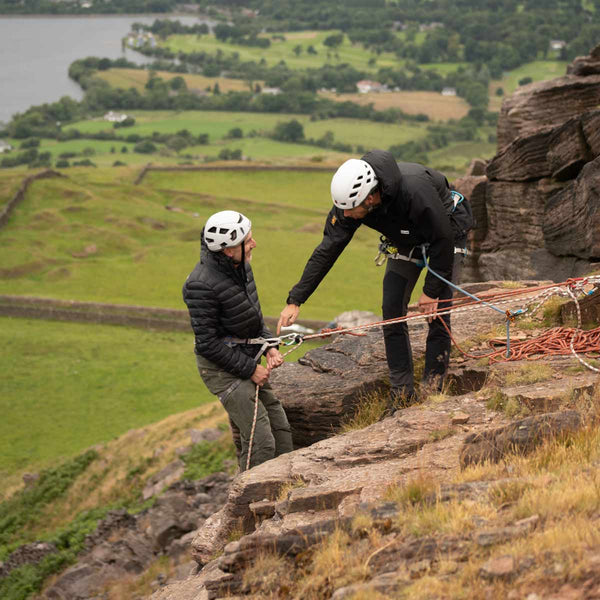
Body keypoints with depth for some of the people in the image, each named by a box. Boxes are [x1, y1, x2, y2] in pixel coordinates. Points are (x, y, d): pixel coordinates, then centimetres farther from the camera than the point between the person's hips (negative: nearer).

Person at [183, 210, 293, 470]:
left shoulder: (240, 266, 3)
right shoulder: (202, 284, -24)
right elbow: (207, 343, -20)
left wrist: (269, 347, 4)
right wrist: (250, 369, -16)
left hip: (247, 359, 9)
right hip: (222, 368, -9)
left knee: (281, 430, 11)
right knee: (261, 441, -12)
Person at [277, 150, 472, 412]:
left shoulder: (415, 191, -43)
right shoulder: (350, 199, -26)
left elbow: (443, 241, -30)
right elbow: (327, 251, -20)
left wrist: (432, 291, -22)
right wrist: (295, 301, -23)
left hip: (446, 233, -5)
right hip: (405, 241, 5)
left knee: (437, 311, -11)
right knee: (392, 311, -5)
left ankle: (432, 389, -1)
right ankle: (402, 391, 3)